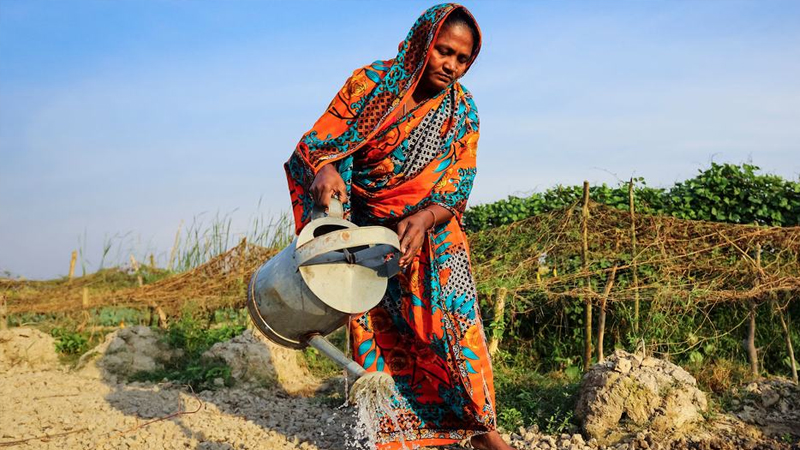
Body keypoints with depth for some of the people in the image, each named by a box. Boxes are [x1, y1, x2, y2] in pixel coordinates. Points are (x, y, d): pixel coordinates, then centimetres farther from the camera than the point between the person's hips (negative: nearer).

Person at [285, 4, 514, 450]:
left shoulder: (463, 112, -5)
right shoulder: (370, 83, -10)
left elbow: (456, 190, -7)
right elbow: (318, 141, -13)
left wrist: (423, 219, -28)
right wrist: (326, 170, -37)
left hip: (431, 232, 1)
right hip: (366, 230, 0)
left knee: (457, 321, -10)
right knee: (375, 331, -1)